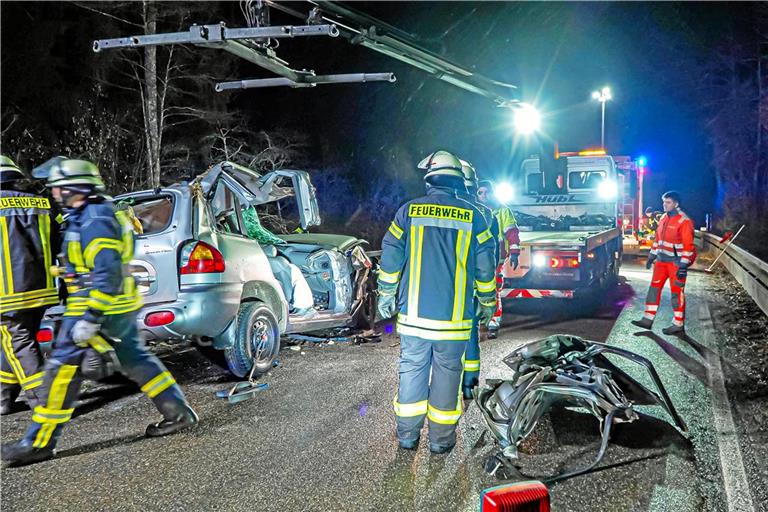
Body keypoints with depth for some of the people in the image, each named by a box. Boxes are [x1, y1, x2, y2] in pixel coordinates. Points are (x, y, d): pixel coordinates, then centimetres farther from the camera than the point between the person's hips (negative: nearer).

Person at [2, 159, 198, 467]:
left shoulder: (95, 222, -18)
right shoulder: (96, 216, 14)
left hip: (99, 307, -10)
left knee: (62, 369, -3)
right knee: (136, 361, 15)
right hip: (121, 306, 10)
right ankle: (179, 412, 21)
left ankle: (40, 443, 6)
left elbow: (107, 275, -25)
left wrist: (89, 318, -26)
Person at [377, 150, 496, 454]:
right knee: (447, 372, 10)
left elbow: (390, 260, 1)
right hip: (454, 316, 0)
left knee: (412, 368, 12)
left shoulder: (408, 212, -1)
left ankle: (407, 435, 21)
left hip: (413, 314, 1)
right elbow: (485, 267, 2)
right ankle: (441, 438, 18)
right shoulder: (472, 217, -1)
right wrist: (487, 303, 14)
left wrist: (386, 297, 13)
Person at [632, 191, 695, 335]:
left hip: (676, 262, -8)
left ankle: (678, 325, 9)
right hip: (662, 260, 8)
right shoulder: (664, 218, 10)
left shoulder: (684, 221, -15)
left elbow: (688, 246, -18)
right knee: (654, 288, 8)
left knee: (677, 292, 0)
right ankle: (648, 319, 14)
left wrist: (683, 266, -22)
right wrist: (652, 256, 18)